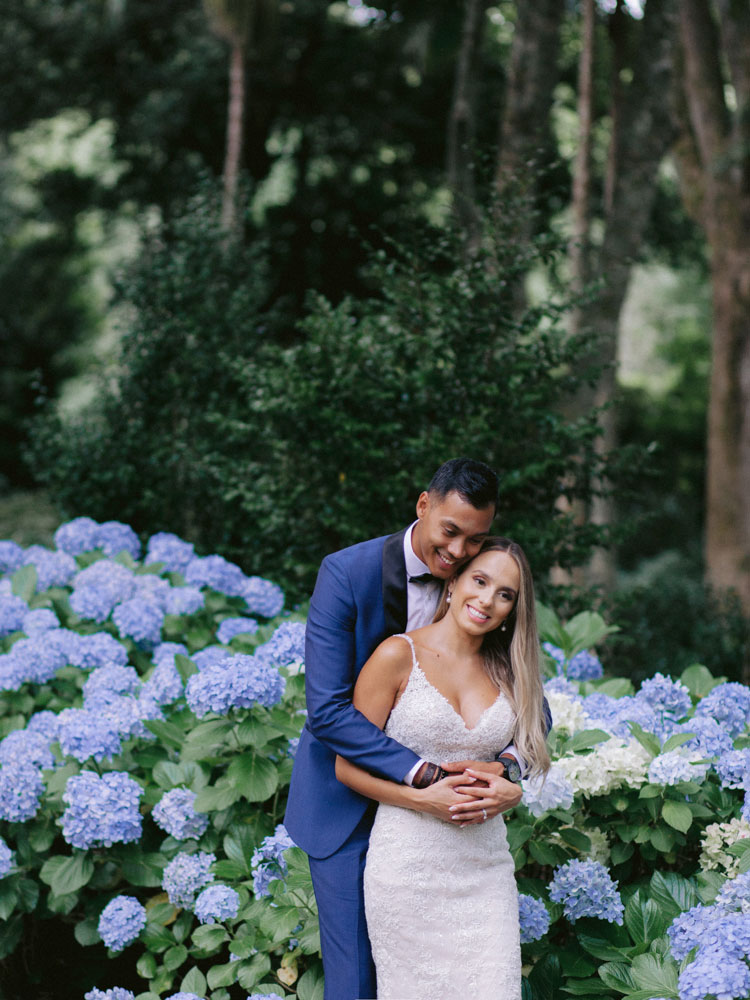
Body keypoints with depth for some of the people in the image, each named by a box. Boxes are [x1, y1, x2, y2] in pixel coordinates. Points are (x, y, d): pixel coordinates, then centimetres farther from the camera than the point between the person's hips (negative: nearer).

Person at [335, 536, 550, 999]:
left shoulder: (506, 670, 9)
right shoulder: (398, 656, -6)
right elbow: (348, 765, -5)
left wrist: (502, 791, -3)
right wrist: (422, 798, -18)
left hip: (486, 862, 4)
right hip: (409, 862, -4)